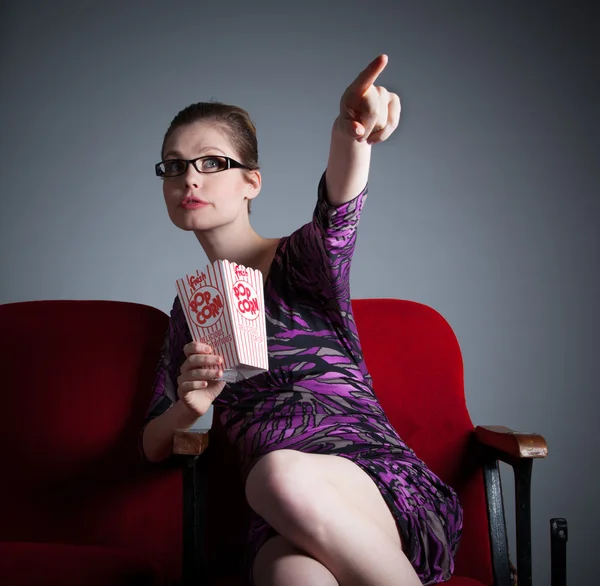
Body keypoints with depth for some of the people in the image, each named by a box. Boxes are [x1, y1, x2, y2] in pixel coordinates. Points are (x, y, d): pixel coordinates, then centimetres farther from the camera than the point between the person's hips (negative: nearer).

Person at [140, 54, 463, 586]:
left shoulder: (300, 260, 6)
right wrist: (187, 408, -5)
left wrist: (351, 136, -43)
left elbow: (338, 215, -20)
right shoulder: (190, 307, 18)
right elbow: (153, 446, 19)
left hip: (379, 486, 0)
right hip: (285, 521, 0)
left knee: (283, 474, -37)